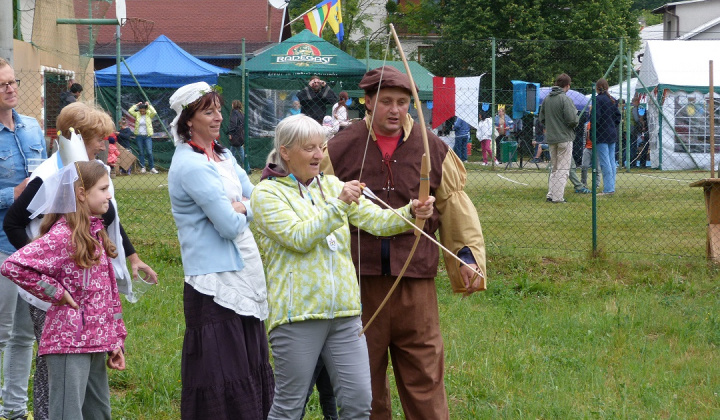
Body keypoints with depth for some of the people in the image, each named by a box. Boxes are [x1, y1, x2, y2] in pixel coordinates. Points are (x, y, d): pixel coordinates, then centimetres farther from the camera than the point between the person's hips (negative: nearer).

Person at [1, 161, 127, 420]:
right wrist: (55, 293, -17)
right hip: (69, 342, -9)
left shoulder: (95, 232, 13)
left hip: (95, 343, 9)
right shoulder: (62, 236, -15)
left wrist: (116, 340, 14)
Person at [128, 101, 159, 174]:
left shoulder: (149, 114, 1)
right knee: (141, 153, 6)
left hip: (147, 136, -2)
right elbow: (130, 111, -5)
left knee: (149, 152, -8)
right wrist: (136, 105, -3)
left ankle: (152, 168, -2)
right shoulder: (137, 114, 5)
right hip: (139, 136, 2)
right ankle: (142, 168, 11)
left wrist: (149, 106, -10)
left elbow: (154, 112, -18)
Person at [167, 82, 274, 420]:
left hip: (244, 274, 9)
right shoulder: (191, 165, -15)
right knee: (221, 380, -7)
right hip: (214, 281, -9)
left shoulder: (222, 156, 13)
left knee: (253, 368, 12)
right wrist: (242, 212, 2)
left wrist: (238, 208, -8)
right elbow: (230, 225, -18)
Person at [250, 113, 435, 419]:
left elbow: (375, 219, 4)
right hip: (298, 315, -5)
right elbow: (298, 238, -15)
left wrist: (410, 213, -16)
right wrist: (338, 205, -23)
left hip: (344, 313, 5)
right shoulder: (267, 194, -2)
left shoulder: (332, 186, 15)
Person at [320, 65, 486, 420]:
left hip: (415, 283, 0)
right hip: (358, 282, 0)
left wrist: (469, 254, 3)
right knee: (365, 380, 7)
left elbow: (456, 208, 11)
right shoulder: (340, 150, 1)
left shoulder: (432, 149, 6)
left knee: (424, 377, 2)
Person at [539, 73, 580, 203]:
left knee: (554, 168, 16)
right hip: (564, 138, -6)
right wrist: (577, 119, 2)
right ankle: (558, 197, -4)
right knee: (563, 168, -1)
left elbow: (542, 119, 11)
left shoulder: (546, 99, 7)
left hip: (550, 139, 6)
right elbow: (572, 119, -19)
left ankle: (551, 195, 13)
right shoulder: (565, 99, -14)